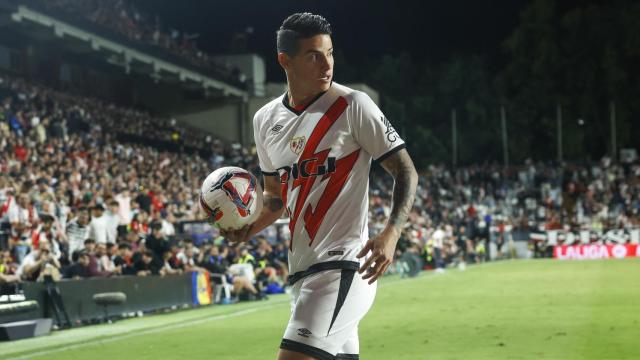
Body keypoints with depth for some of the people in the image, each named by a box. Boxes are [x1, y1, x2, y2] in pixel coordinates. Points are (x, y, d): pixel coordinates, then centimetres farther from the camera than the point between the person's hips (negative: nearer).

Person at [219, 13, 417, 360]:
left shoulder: (352, 105, -6)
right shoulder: (265, 119, 12)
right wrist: (248, 228, 3)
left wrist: (391, 233, -19)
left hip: (343, 264, -7)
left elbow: (405, 171, -4)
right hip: (301, 268, 7)